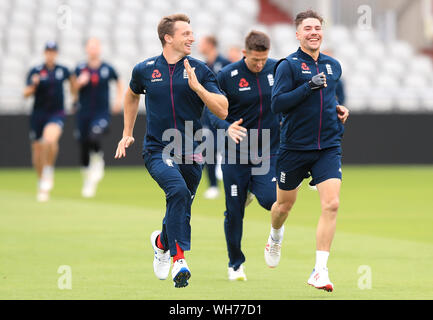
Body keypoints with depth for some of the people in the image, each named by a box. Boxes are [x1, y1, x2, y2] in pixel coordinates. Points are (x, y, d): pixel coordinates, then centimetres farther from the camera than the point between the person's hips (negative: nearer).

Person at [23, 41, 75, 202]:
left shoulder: (62, 70, 3)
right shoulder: (36, 71, -3)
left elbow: (72, 80, 26)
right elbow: (26, 94, -9)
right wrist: (33, 85, -28)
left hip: (57, 114, -1)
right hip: (38, 114, 1)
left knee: (50, 140, -31)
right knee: (37, 150, 7)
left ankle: (49, 171, -9)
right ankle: (41, 182, 30)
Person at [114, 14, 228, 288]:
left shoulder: (200, 70, 0)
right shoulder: (145, 70, 2)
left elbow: (222, 111, -8)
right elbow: (132, 95, 25)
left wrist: (196, 86, -19)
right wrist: (127, 133, 26)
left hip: (191, 153, 2)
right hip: (157, 150, -2)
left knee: (181, 210, 11)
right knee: (178, 190, -29)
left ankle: (162, 241, 45)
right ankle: (179, 258, -28)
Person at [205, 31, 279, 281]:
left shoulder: (277, 70, -1)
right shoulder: (227, 76, -9)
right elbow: (213, 111, -4)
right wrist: (227, 127, -22)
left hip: (269, 151, 1)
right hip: (235, 154, -1)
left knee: (269, 199, -21)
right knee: (234, 211, 2)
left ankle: (252, 190, 16)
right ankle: (236, 263, 22)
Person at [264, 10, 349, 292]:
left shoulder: (333, 66, 10)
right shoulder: (289, 65, -6)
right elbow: (277, 103, -16)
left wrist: (338, 108, 8)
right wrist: (309, 87, -23)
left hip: (328, 147, 3)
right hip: (295, 147, -3)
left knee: (331, 204, -15)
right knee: (285, 204, 13)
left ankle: (320, 272, -14)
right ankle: (276, 237, 49)